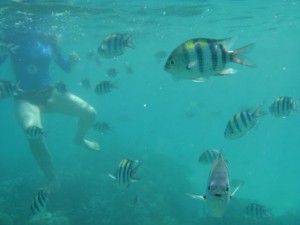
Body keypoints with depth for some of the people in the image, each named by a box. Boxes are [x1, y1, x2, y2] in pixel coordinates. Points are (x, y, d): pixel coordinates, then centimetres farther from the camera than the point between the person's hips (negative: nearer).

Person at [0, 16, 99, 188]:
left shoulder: (48, 39, 2)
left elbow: (66, 68, 10)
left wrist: (72, 61, -11)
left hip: (50, 92, 4)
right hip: (26, 97, -3)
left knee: (90, 114, -8)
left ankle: (79, 138, 29)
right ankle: (53, 180, -18)